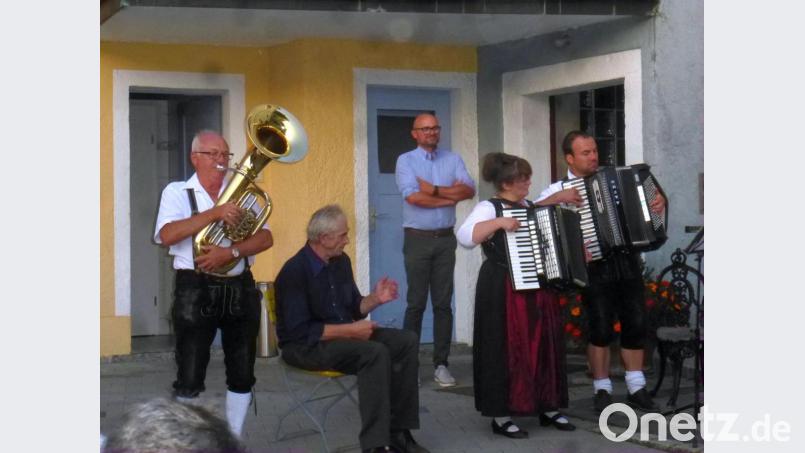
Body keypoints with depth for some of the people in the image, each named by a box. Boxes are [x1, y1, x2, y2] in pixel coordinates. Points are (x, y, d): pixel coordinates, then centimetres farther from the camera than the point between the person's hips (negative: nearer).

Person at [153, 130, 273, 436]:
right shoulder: (177, 192, 1)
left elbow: (265, 238, -2)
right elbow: (167, 235, -17)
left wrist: (230, 253, -19)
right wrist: (215, 213, -23)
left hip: (240, 290, 4)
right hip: (196, 290, -4)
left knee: (243, 375, 9)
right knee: (190, 379, -4)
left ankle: (234, 440, 22)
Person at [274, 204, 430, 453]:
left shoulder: (341, 261, 6)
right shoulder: (295, 272, -19)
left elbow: (353, 309, 17)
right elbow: (300, 331, -23)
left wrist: (375, 299, -5)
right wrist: (350, 330, -21)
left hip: (344, 335, 9)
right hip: (305, 346, -8)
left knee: (407, 341, -8)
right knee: (375, 353, -31)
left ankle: (398, 431, -7)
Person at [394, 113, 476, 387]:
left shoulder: (453, 159, 9)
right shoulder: (405, 160, 0)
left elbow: (470, 190, -5)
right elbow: (413, 197, -15)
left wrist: (435, 190, -14)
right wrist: (451, 196, -8)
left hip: (445, 239, 3)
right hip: (418, 239, -3)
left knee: (443, 303, 4)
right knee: (416, 303, 0)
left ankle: (441, 364, 8)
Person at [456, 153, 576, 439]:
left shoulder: (530, 207, 14)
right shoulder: (489, 208, -10)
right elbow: (464, 237, -25)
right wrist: (499, 223, -30)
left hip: (539, 289, 8)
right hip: (505, 292, -8)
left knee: (544, 347, 10)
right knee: (507, 351, -5)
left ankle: (548, 409, 20)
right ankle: (501, 417, 1)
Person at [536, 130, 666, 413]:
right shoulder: (559, 189, 1)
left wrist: (659, 201, 2)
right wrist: (558, 198, -23)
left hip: (626, 260, 4)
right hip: (594, 265, -4)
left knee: (636, 323, 3)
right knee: (600, 328, -6)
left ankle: (636, 389, 15)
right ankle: (602, 390, 9)